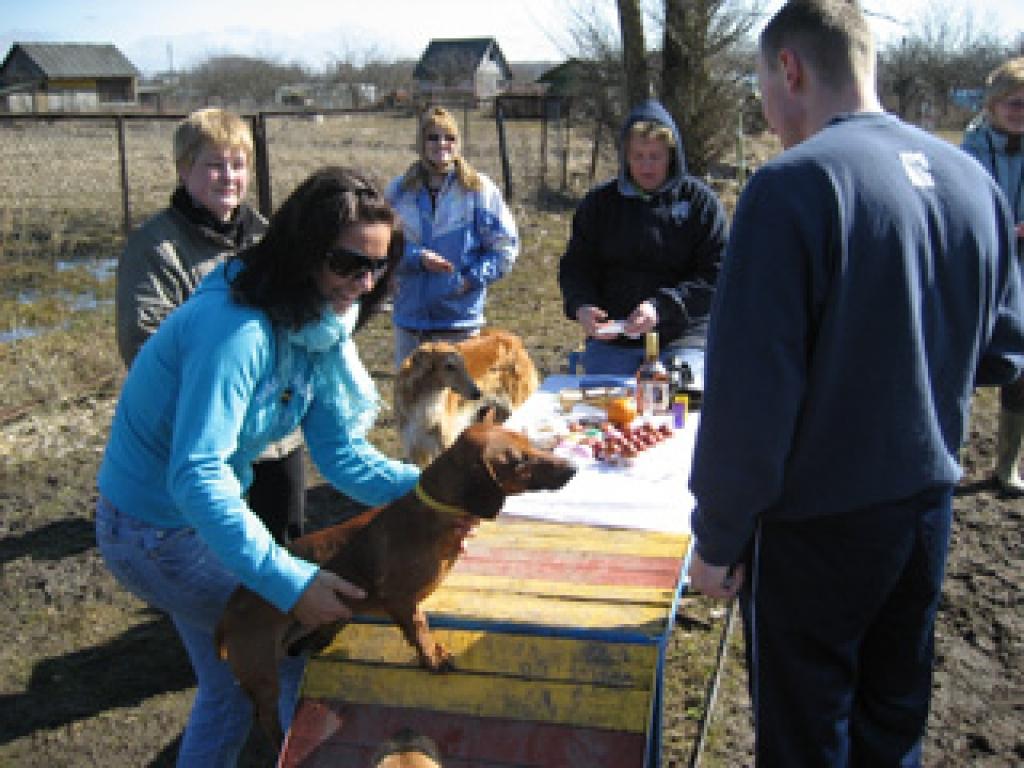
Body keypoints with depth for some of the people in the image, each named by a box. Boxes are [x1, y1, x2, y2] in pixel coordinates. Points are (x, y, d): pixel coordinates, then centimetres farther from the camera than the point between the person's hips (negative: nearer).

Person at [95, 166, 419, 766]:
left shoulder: (318, 329, -5)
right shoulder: (237, 328, -32)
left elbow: (340, 452, -7)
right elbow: (195, 475, -37)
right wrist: (290, 581, -39)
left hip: (203, 514, 8)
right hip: (159, 532, -8)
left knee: (233, 688, 20)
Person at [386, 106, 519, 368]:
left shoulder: (478, 189, -3)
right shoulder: (400, 191, 4)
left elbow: (505, 245, 0)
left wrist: (474, 278, -10)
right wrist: (417, 258, -14)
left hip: (459, 318, -3)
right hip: (409, 316, 3)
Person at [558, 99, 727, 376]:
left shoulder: (700, 201, 1)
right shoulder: (600, 202, 10)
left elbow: (715, 275, -6)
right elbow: (574, 267, 10)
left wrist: (662, 308, -21)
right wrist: (581, 306, -12)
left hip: (683, 339, -2)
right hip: (610, 341, 3)